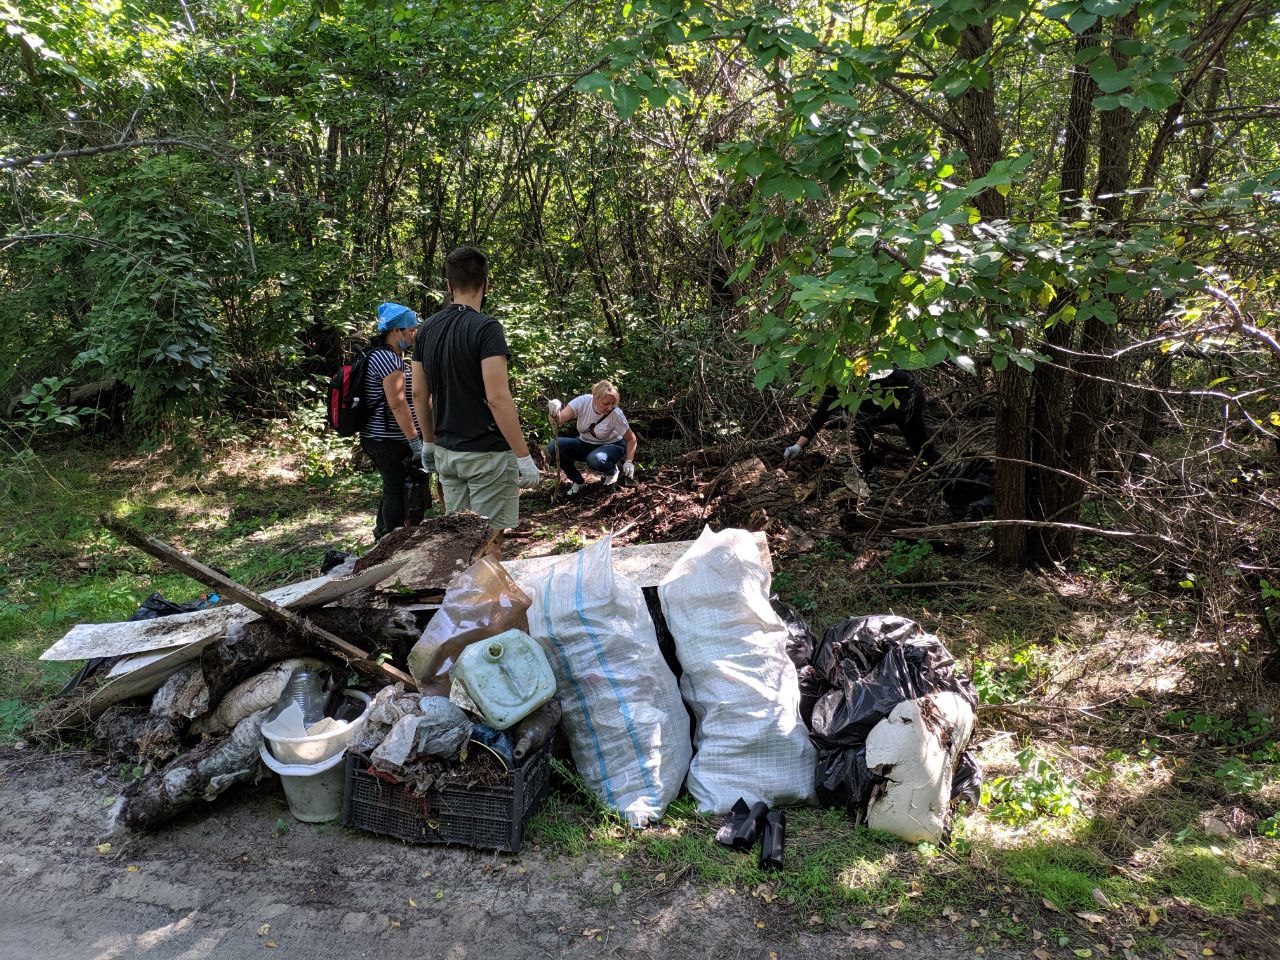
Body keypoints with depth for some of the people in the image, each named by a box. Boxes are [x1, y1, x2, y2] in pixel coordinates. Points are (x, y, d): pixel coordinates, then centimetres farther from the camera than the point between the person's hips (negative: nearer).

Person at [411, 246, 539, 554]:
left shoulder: (428, 329, 6)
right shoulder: (485, 328, -15)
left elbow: (419, 394, 12)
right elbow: (497, 398, -21)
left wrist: (429, 442, 23)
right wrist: (523, 456, -17)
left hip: (446, 451, 7)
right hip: (486, 454, -7)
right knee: (489, 541, 1)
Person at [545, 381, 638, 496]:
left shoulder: (615, 414, -26)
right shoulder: (582, 402, -22)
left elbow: (631, 439, -13)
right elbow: (560, 418, -35)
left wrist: (629, 462, -25)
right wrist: (555, 413, -58)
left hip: (610, 446, -3)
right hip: (585, 443, 3)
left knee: (595, 460, -39)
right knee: (553, 447, -22)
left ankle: (612, 471, 0)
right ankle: (577, 481, 0)